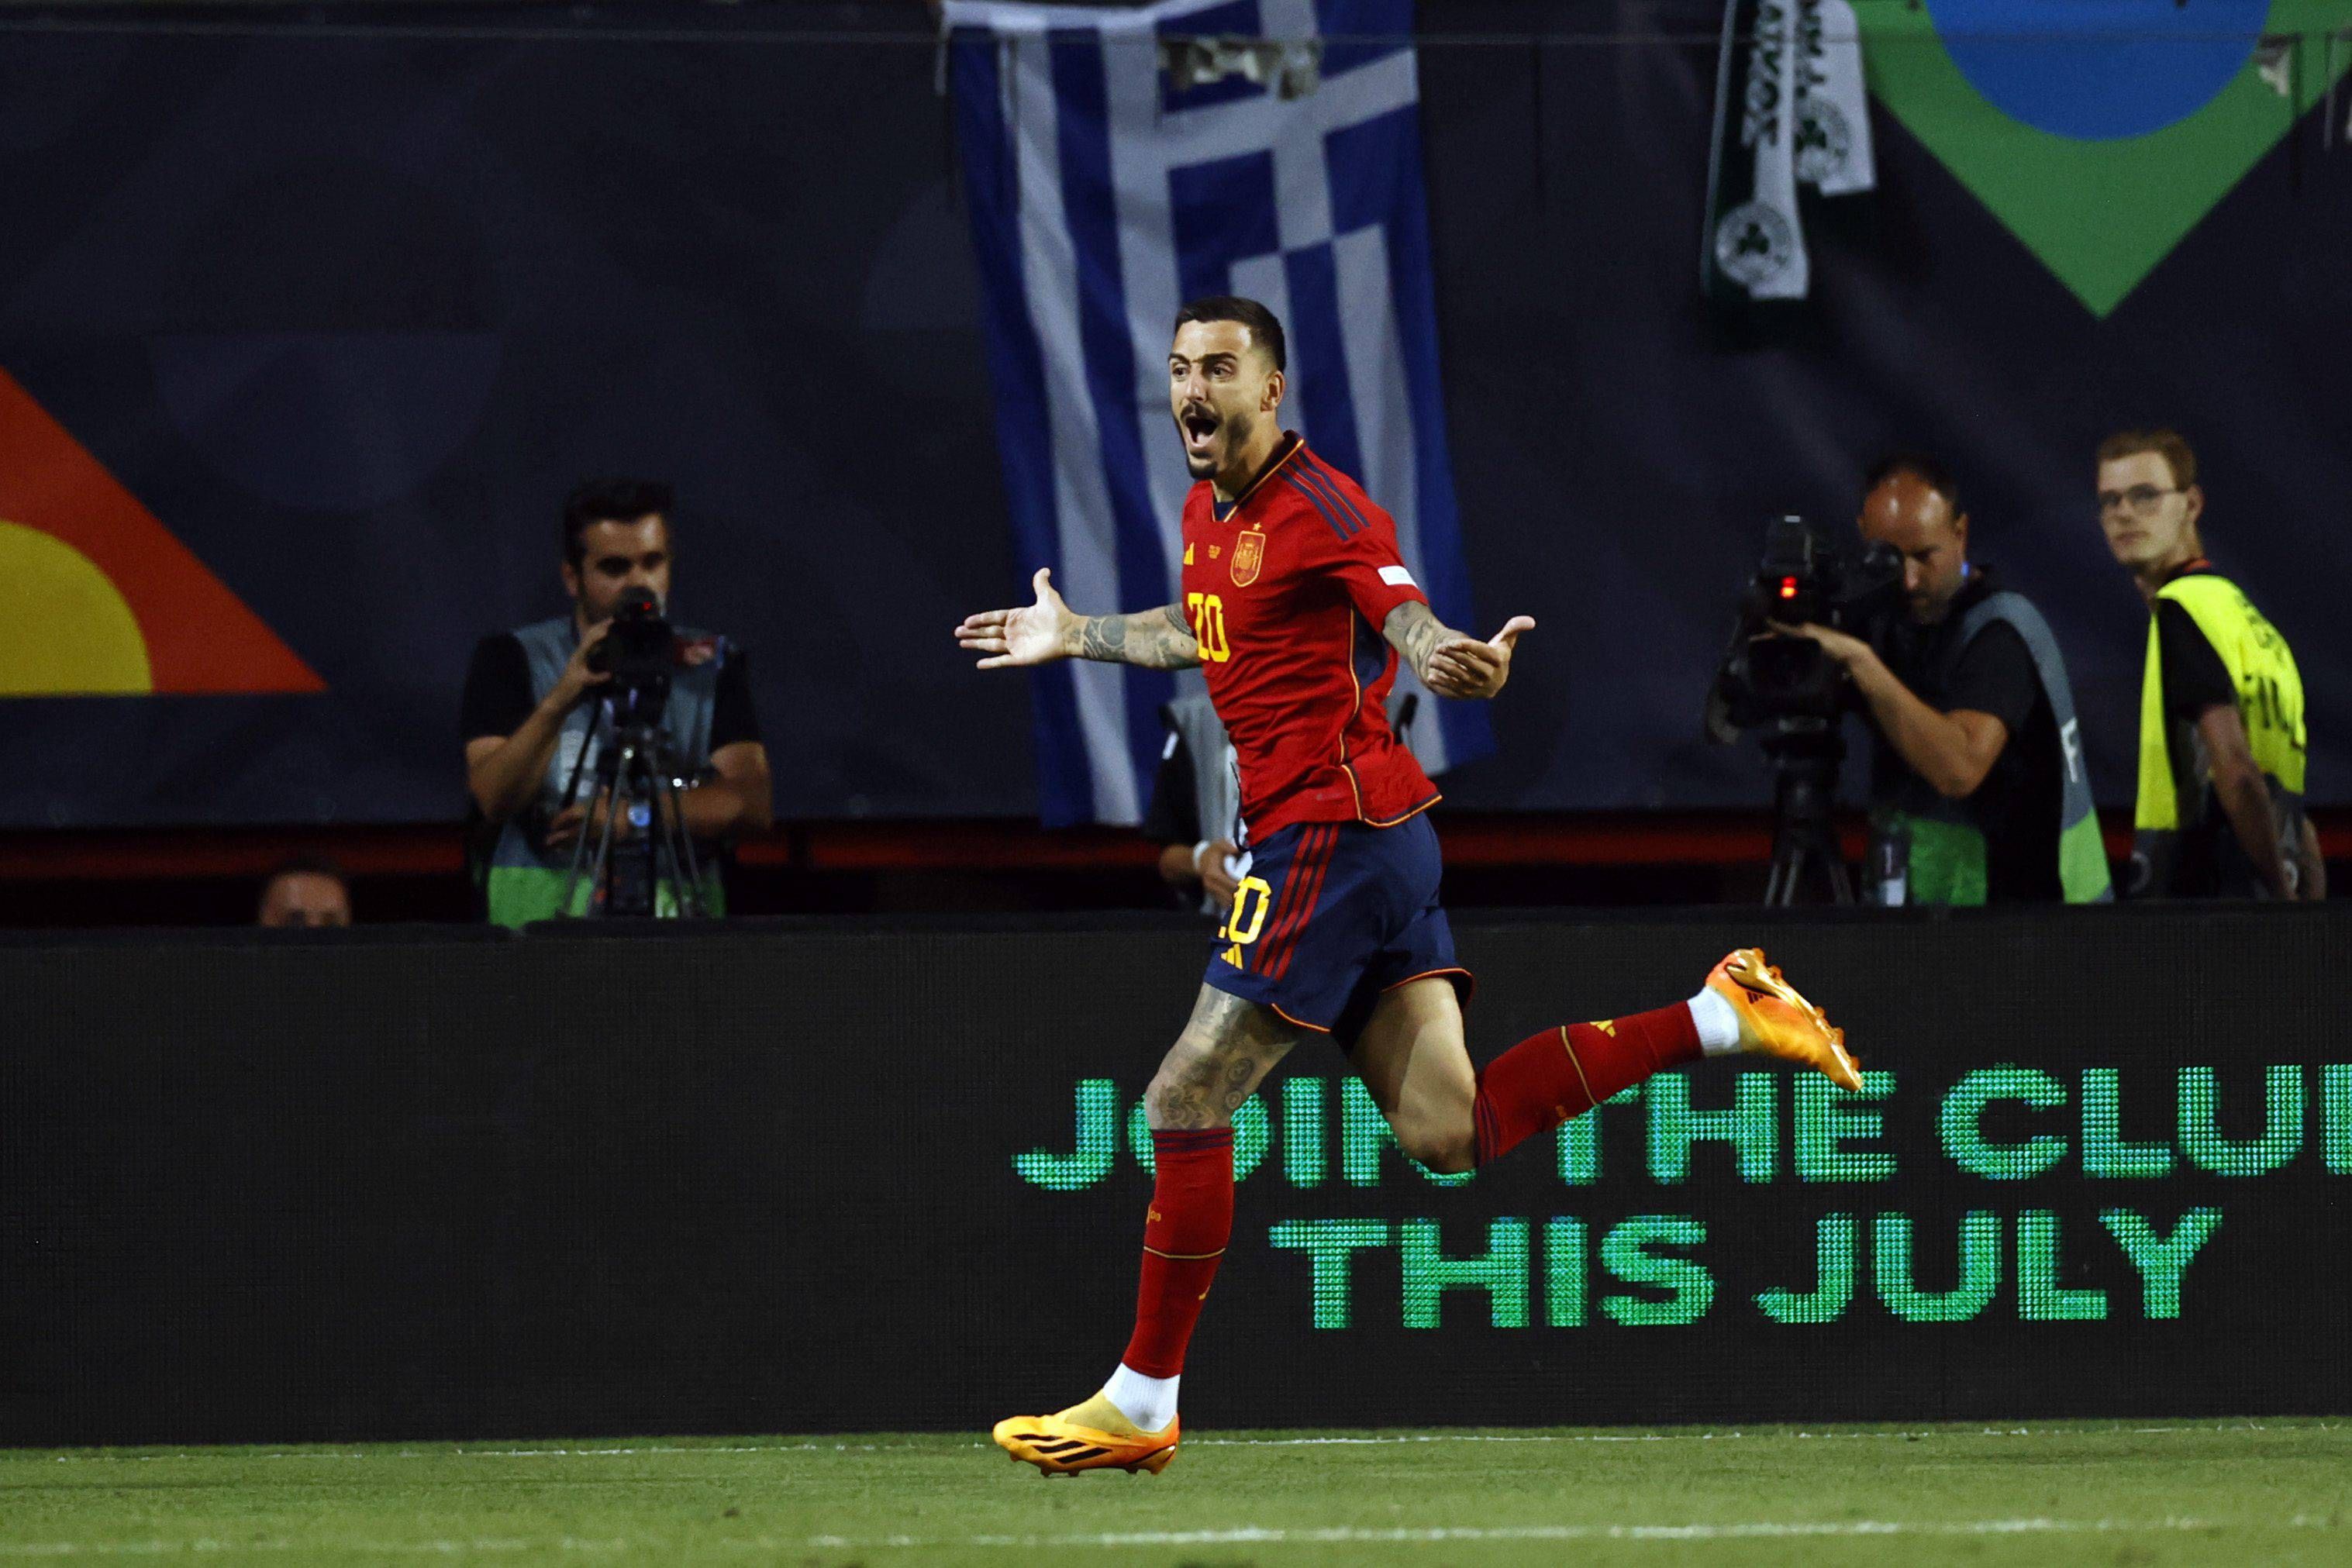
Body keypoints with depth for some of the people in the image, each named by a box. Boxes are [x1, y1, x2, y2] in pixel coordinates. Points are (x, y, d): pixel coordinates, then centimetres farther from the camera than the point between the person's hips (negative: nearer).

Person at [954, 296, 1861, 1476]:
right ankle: (1723, 1017, 8)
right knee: (1450, 1131, 2)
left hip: (1333, 833, -9)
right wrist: (1077, 637, 45)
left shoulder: (1319, 507, -12)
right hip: (1378, 839, 9)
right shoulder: (1207, 511, 15)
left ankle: (1141, 1407, 1)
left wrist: (1465, 663, -49)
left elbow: (1408, 624, -26)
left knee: (1186, 1102, -5)